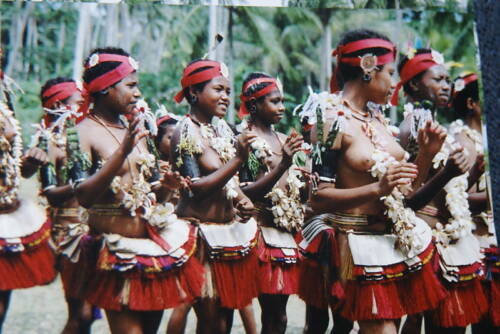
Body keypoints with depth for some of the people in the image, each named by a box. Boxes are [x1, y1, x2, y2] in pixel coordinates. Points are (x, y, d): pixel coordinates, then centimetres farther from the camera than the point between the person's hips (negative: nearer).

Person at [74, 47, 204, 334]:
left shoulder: (137, 128, 13)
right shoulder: (85, 132, -8)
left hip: (157, 243, 7)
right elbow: (84, 196, -21)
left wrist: (165, 186, -3)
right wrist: (123, 151, -26)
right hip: (118, 252, -6)